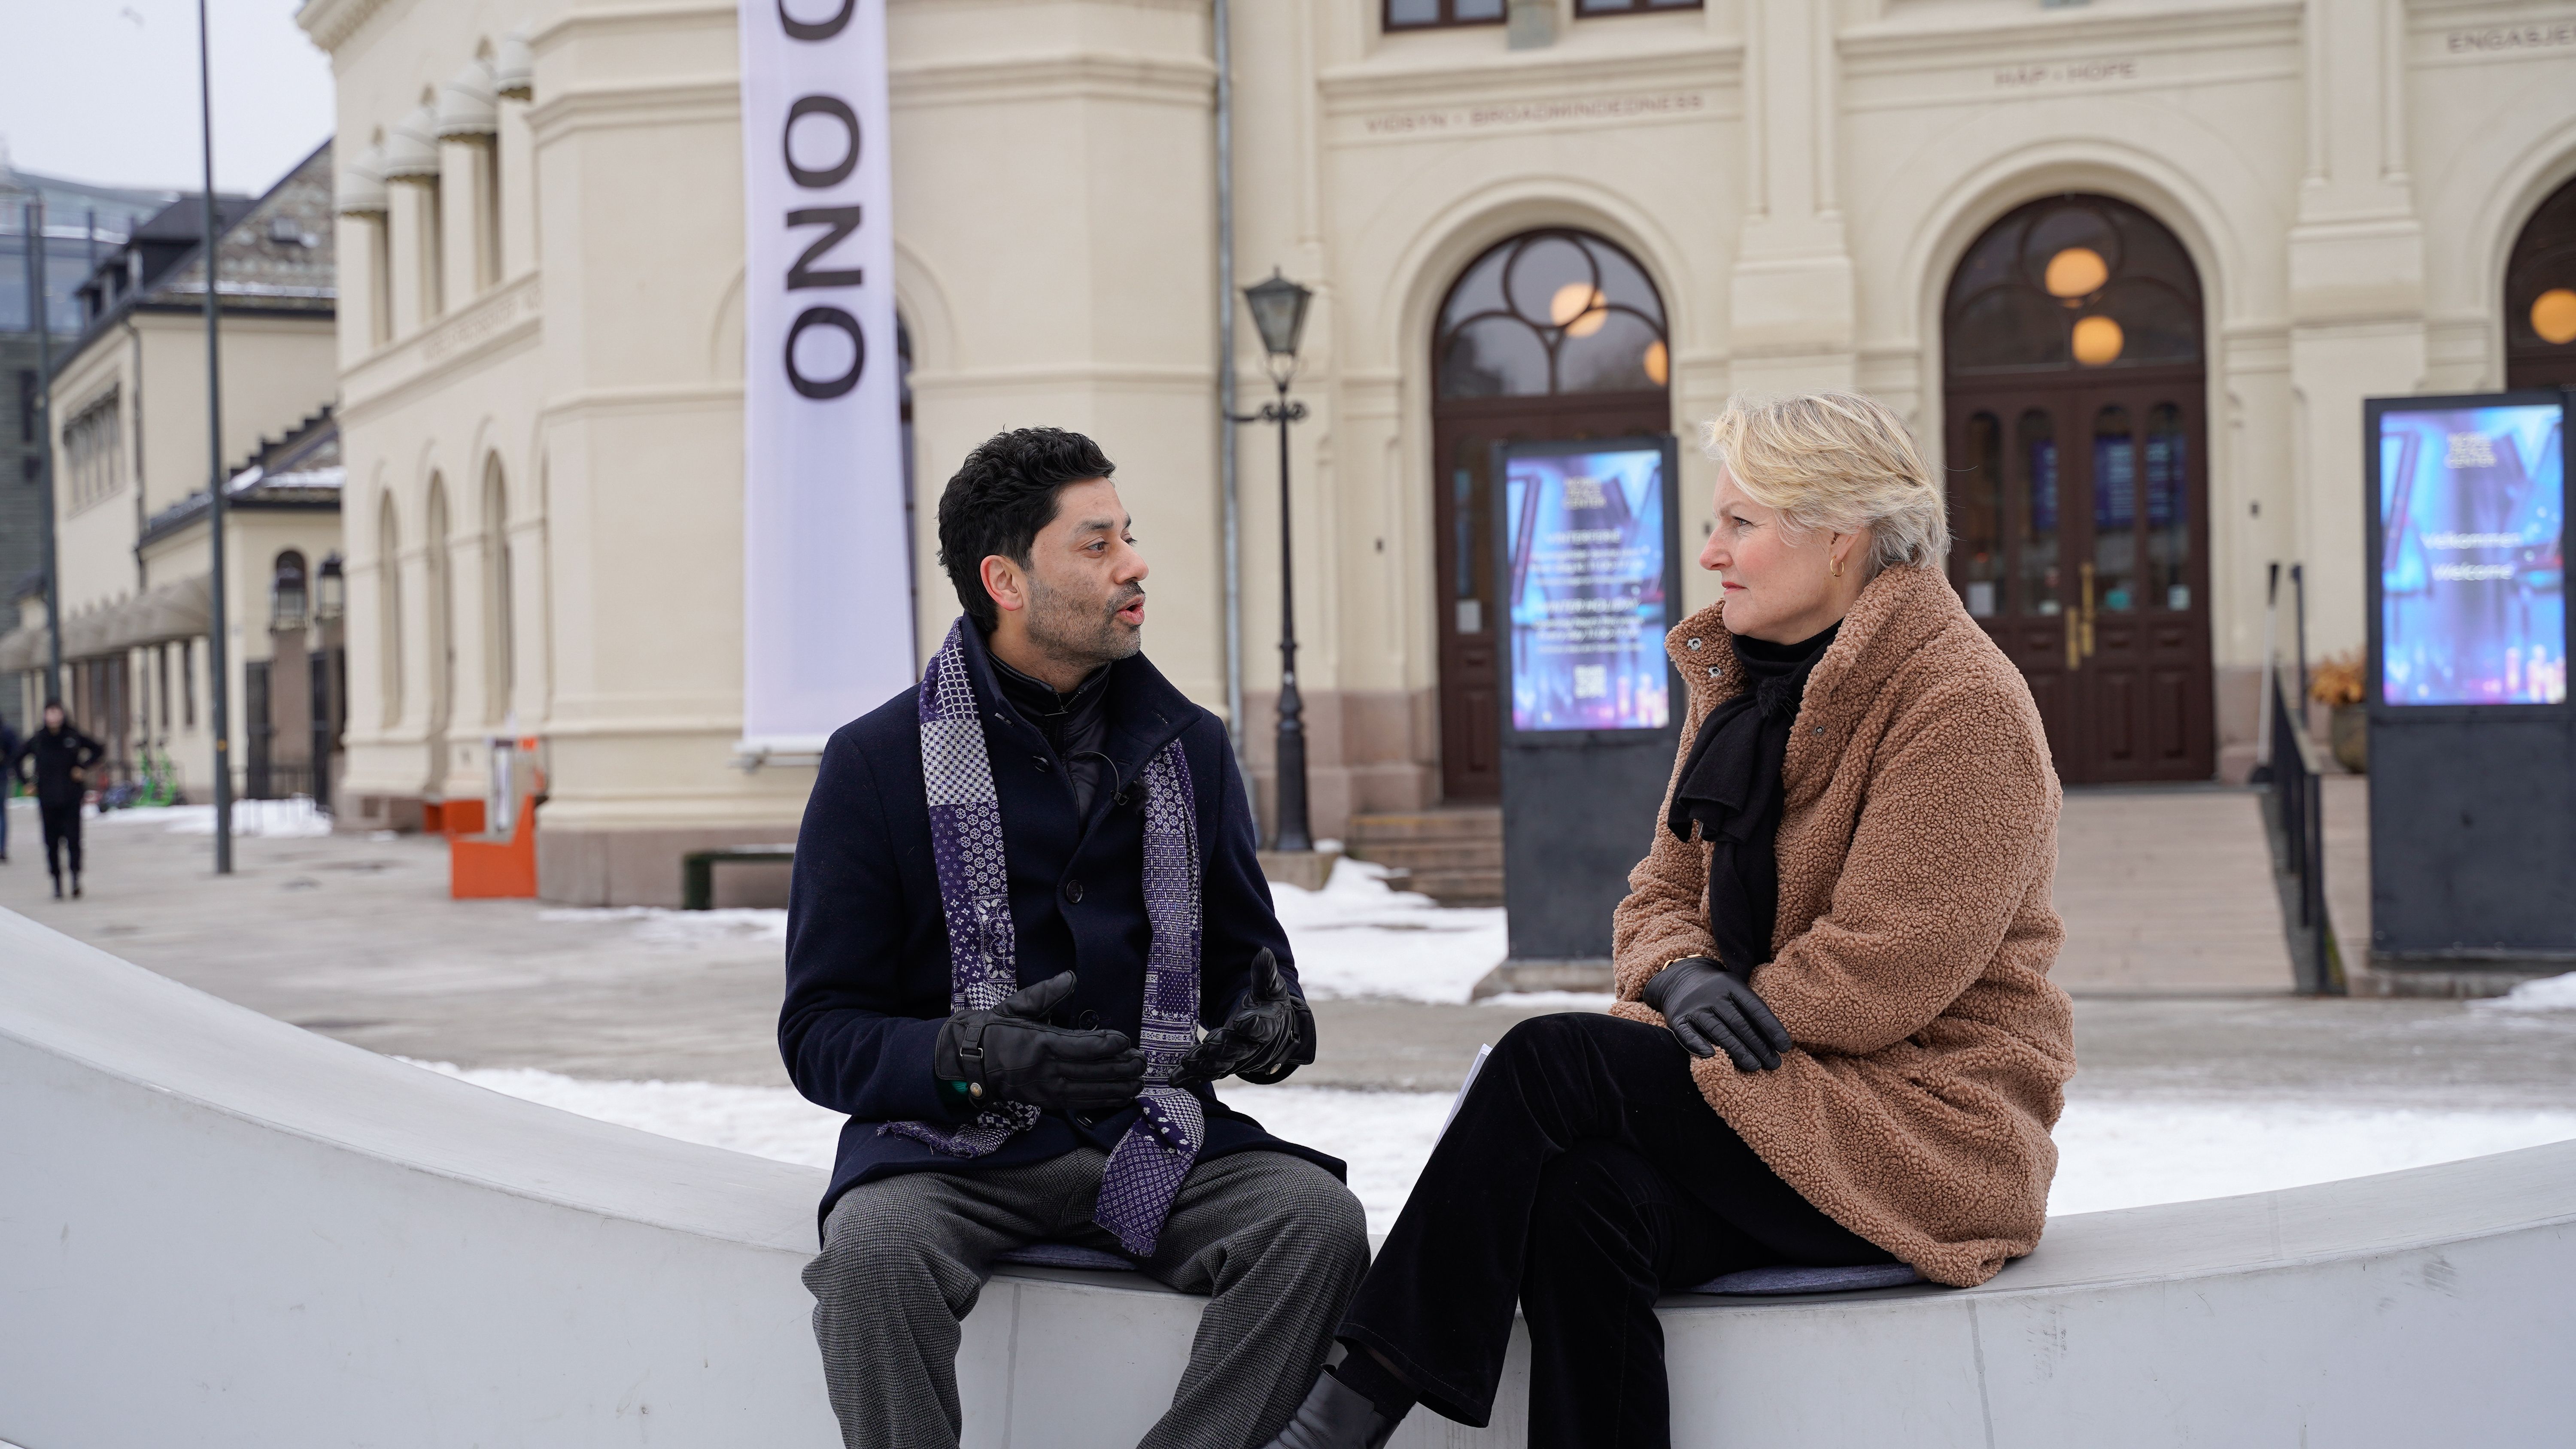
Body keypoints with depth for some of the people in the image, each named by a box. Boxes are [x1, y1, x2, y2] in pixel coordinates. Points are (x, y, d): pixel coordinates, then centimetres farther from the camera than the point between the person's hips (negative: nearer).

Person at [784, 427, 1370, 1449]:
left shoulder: (1188, 745, 12)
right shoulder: (878, 763, 1)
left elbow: (1246, 955, 19)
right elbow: (820, 1034, -1)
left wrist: (1272, 1022, -6)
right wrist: (967, 1055, -22)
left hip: (1151, 1136, 3)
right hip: (952, 1148, -3)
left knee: (1318, 1217, -25)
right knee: (874, 1245, -34)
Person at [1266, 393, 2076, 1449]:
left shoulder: (1959, 700, -12)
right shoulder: (1737, 680, 15)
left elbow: (1886, 971, -18)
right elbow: (1661, 893, 15)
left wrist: (1731, 1010, -12)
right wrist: (1679, 974, -8)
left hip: (1924, 1120, -6)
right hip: (1778, 1092, 7)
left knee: (1548, 1064, -24)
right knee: (1583, 1202, -28)